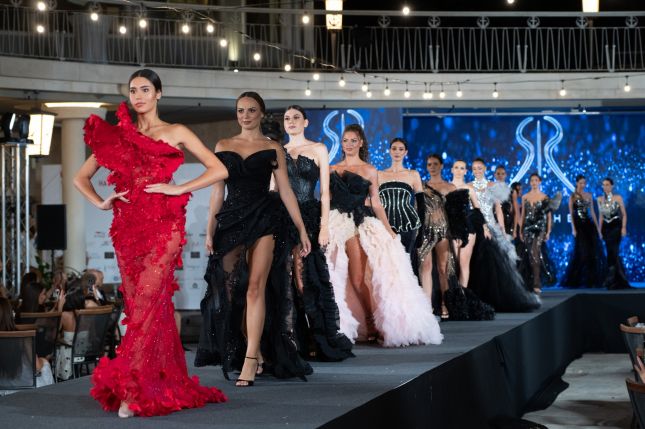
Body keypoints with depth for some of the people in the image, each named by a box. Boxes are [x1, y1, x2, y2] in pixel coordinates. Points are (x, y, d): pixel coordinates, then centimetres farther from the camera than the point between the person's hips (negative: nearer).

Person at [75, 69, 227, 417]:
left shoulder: (175, 133, 8)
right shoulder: (117, 135, 17)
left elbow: (219, 170, 1)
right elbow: (81, 177, 21)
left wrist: (178, 189, -8)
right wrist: (101, 203, 3)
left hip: (163, 226, -4)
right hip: (127, 227, 4)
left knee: (146, 303, -13)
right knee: (138, 306, 3)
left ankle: (132, 391, -15)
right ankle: (168, 386, 12)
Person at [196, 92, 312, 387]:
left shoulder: (273, 149, 7)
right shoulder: (222, 146, 13)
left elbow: (285, 190, 4)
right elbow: (217, 190, 11)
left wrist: (302, 230, -1)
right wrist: (210, 229, 4)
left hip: (264, 221, -3)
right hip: (231, 220, 3)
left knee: (255, 288, -10)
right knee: (231, 289, 1)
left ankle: (250, 360, -11)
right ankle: (254, 351, 15)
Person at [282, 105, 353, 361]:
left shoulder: (318, 149, 6)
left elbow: (325, 191, 1)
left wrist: (325, 225, -8)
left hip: (309, 217, -2)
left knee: (307, 277, -6)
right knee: (288, 278, -1)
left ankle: (320, 340, -1)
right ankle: (297, 339, 4)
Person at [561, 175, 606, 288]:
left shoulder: (589, 196, 12)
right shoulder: (573, 196, 0)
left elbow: (592, 212, 13)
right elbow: (571, 213, -5)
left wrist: (598, 227, 9)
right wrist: (573, 228, -15)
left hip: (589, 224, 4)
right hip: (579, 225, -4)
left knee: (594, 252, 1)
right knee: (581, 252, -4)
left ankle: (593, 280, 9)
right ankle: (577, 280, 6)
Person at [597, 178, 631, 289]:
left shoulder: (618, 198, -3)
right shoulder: (600, 199, 9)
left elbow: (624, 214, -2)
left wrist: (624, 228, -11)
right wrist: (600, 230, 11)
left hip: (616, 226, -4)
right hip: (606, 227, 4)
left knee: (613, 252, -13)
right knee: (611, 252, 4)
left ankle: (611, 279, -13)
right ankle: (619, 279, 12)